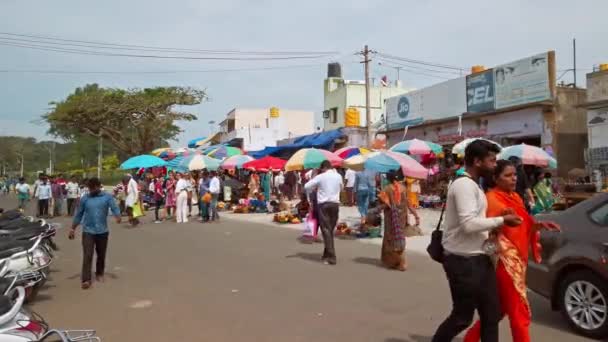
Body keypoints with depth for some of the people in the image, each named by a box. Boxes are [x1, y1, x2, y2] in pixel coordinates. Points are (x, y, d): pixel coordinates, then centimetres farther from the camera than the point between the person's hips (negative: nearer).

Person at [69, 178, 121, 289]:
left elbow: (114, 207, -15)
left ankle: (99, 274, 32)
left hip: (102, 231, 0)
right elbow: (78, 214, 10)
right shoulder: (85, 198, 3)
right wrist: (73, 229, 10)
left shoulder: (107, 197, -1)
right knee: (87, 256, -8)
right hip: (88, 231, 0)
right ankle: (86, 280, -8)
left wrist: (118, 216, -36)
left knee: (101, 255, 14)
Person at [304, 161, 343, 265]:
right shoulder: (338, 176, 7)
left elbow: (306, 186, -3)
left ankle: (331, 257, -9)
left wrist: (315, 188, 14)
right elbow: (341, 187, 24)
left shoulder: (320, 177, -5)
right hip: (335, 204, 4)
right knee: (330, 230, 13)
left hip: (324, 204, -4)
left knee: (326, 230, -3)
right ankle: (327, 255, 22)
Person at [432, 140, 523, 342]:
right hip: (463, 262, -10)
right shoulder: (464, 185, -18)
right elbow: (468, 224, -26)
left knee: (491, 314, 13)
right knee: (463, 317, 3)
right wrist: (501, 220, -16)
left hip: (479, 259, 10)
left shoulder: (474, 186, 15)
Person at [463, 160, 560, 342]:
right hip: (505, 260, -9)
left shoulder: (515, 197, 12)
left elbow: (524, 225, 17)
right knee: (519, 312, -1)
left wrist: (540, 225, 2)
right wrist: (503, 220, -31)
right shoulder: (492, 198, -14)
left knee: (499, 308, 17)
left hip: (518, 259, 9)